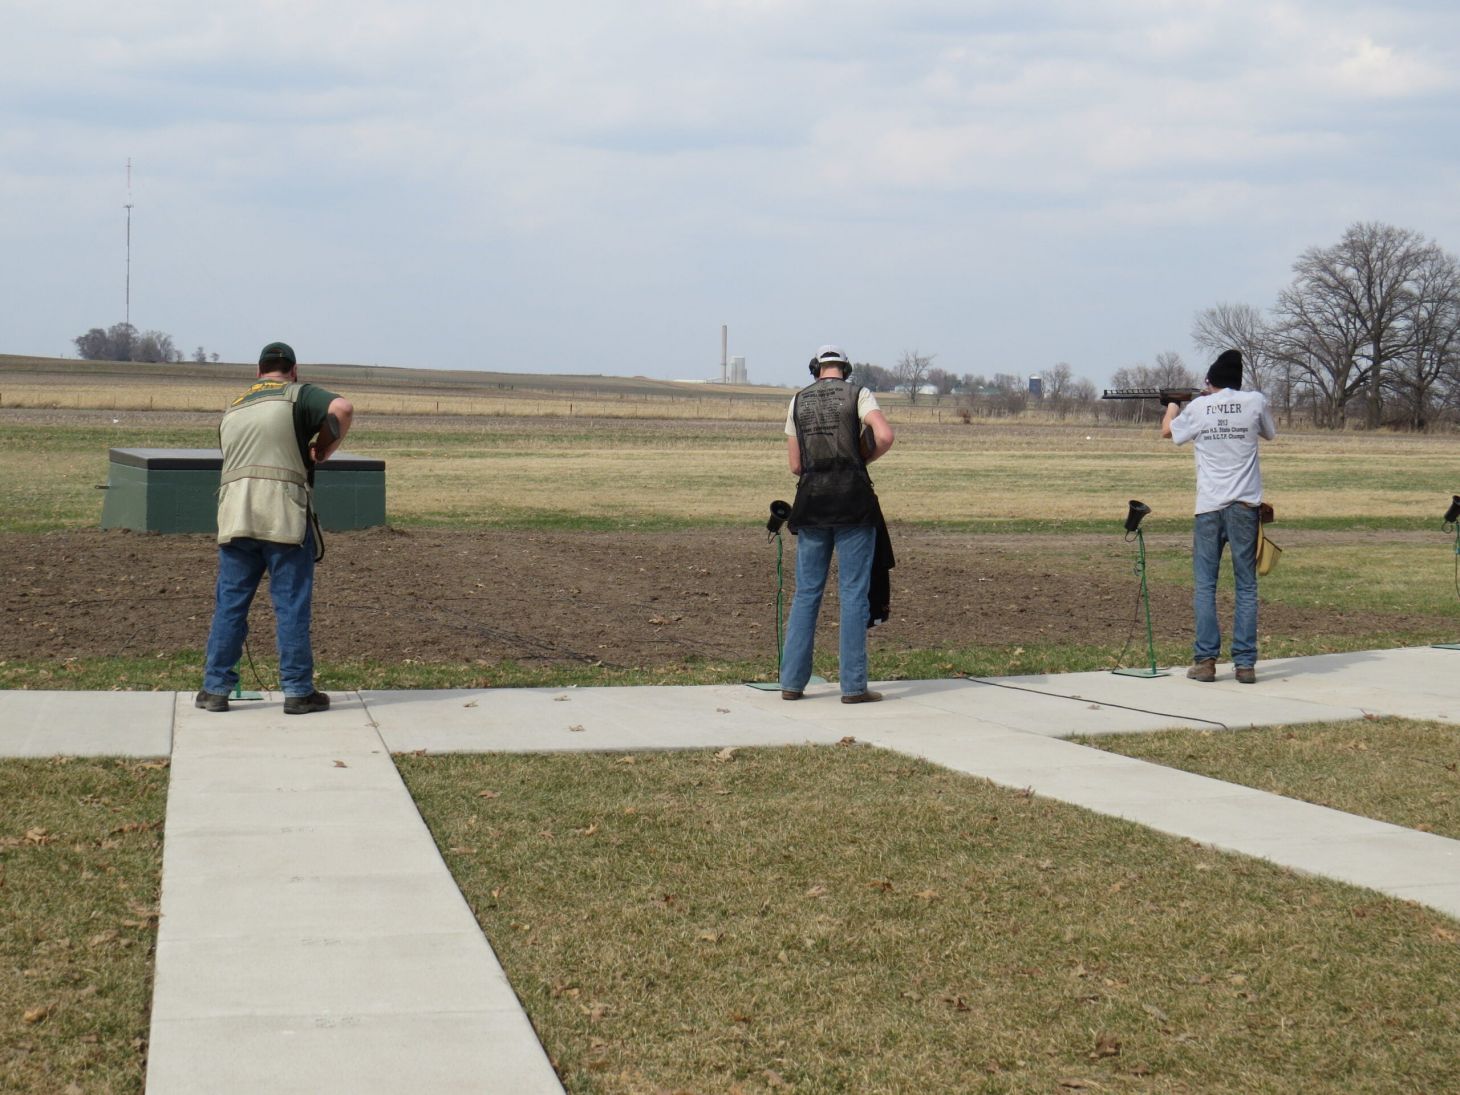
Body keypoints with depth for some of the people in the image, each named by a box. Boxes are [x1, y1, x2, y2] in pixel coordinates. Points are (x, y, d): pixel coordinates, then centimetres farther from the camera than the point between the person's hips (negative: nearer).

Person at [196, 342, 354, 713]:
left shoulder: (232, 409, 24)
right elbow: (342, 409, -11)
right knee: (291, 605, 1)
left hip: (234, 514, 5)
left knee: (229, 603, 10)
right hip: (284, 515, -4)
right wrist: (320, 451, 2)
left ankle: (215, 688, 12)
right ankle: (298, 691, 5)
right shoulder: (297, 395, 6)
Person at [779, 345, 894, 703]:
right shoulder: (858, 394, 1)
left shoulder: (798, 401, 11)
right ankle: (853, 685, -1)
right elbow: (885, 436, -15)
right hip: (853, 499, -3)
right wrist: (864, 458, 4)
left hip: (812, 501, 3)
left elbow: (795, 465, 10)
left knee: (806, 592, 10)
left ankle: (792, 681, 9)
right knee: (854, 593, 0)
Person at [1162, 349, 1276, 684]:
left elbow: (1168, 431, 21)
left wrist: (1172, 406, 40)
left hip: (1209, 505, 0)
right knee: (1246, 585, 3)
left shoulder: (1198, 407, 1)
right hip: (1245, 505, 0)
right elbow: (1269, 433, 22)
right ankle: (1245, 663, 1)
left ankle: (1205, 660, 1)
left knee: (1204, 585, 6)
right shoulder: (1255, 402, 1)